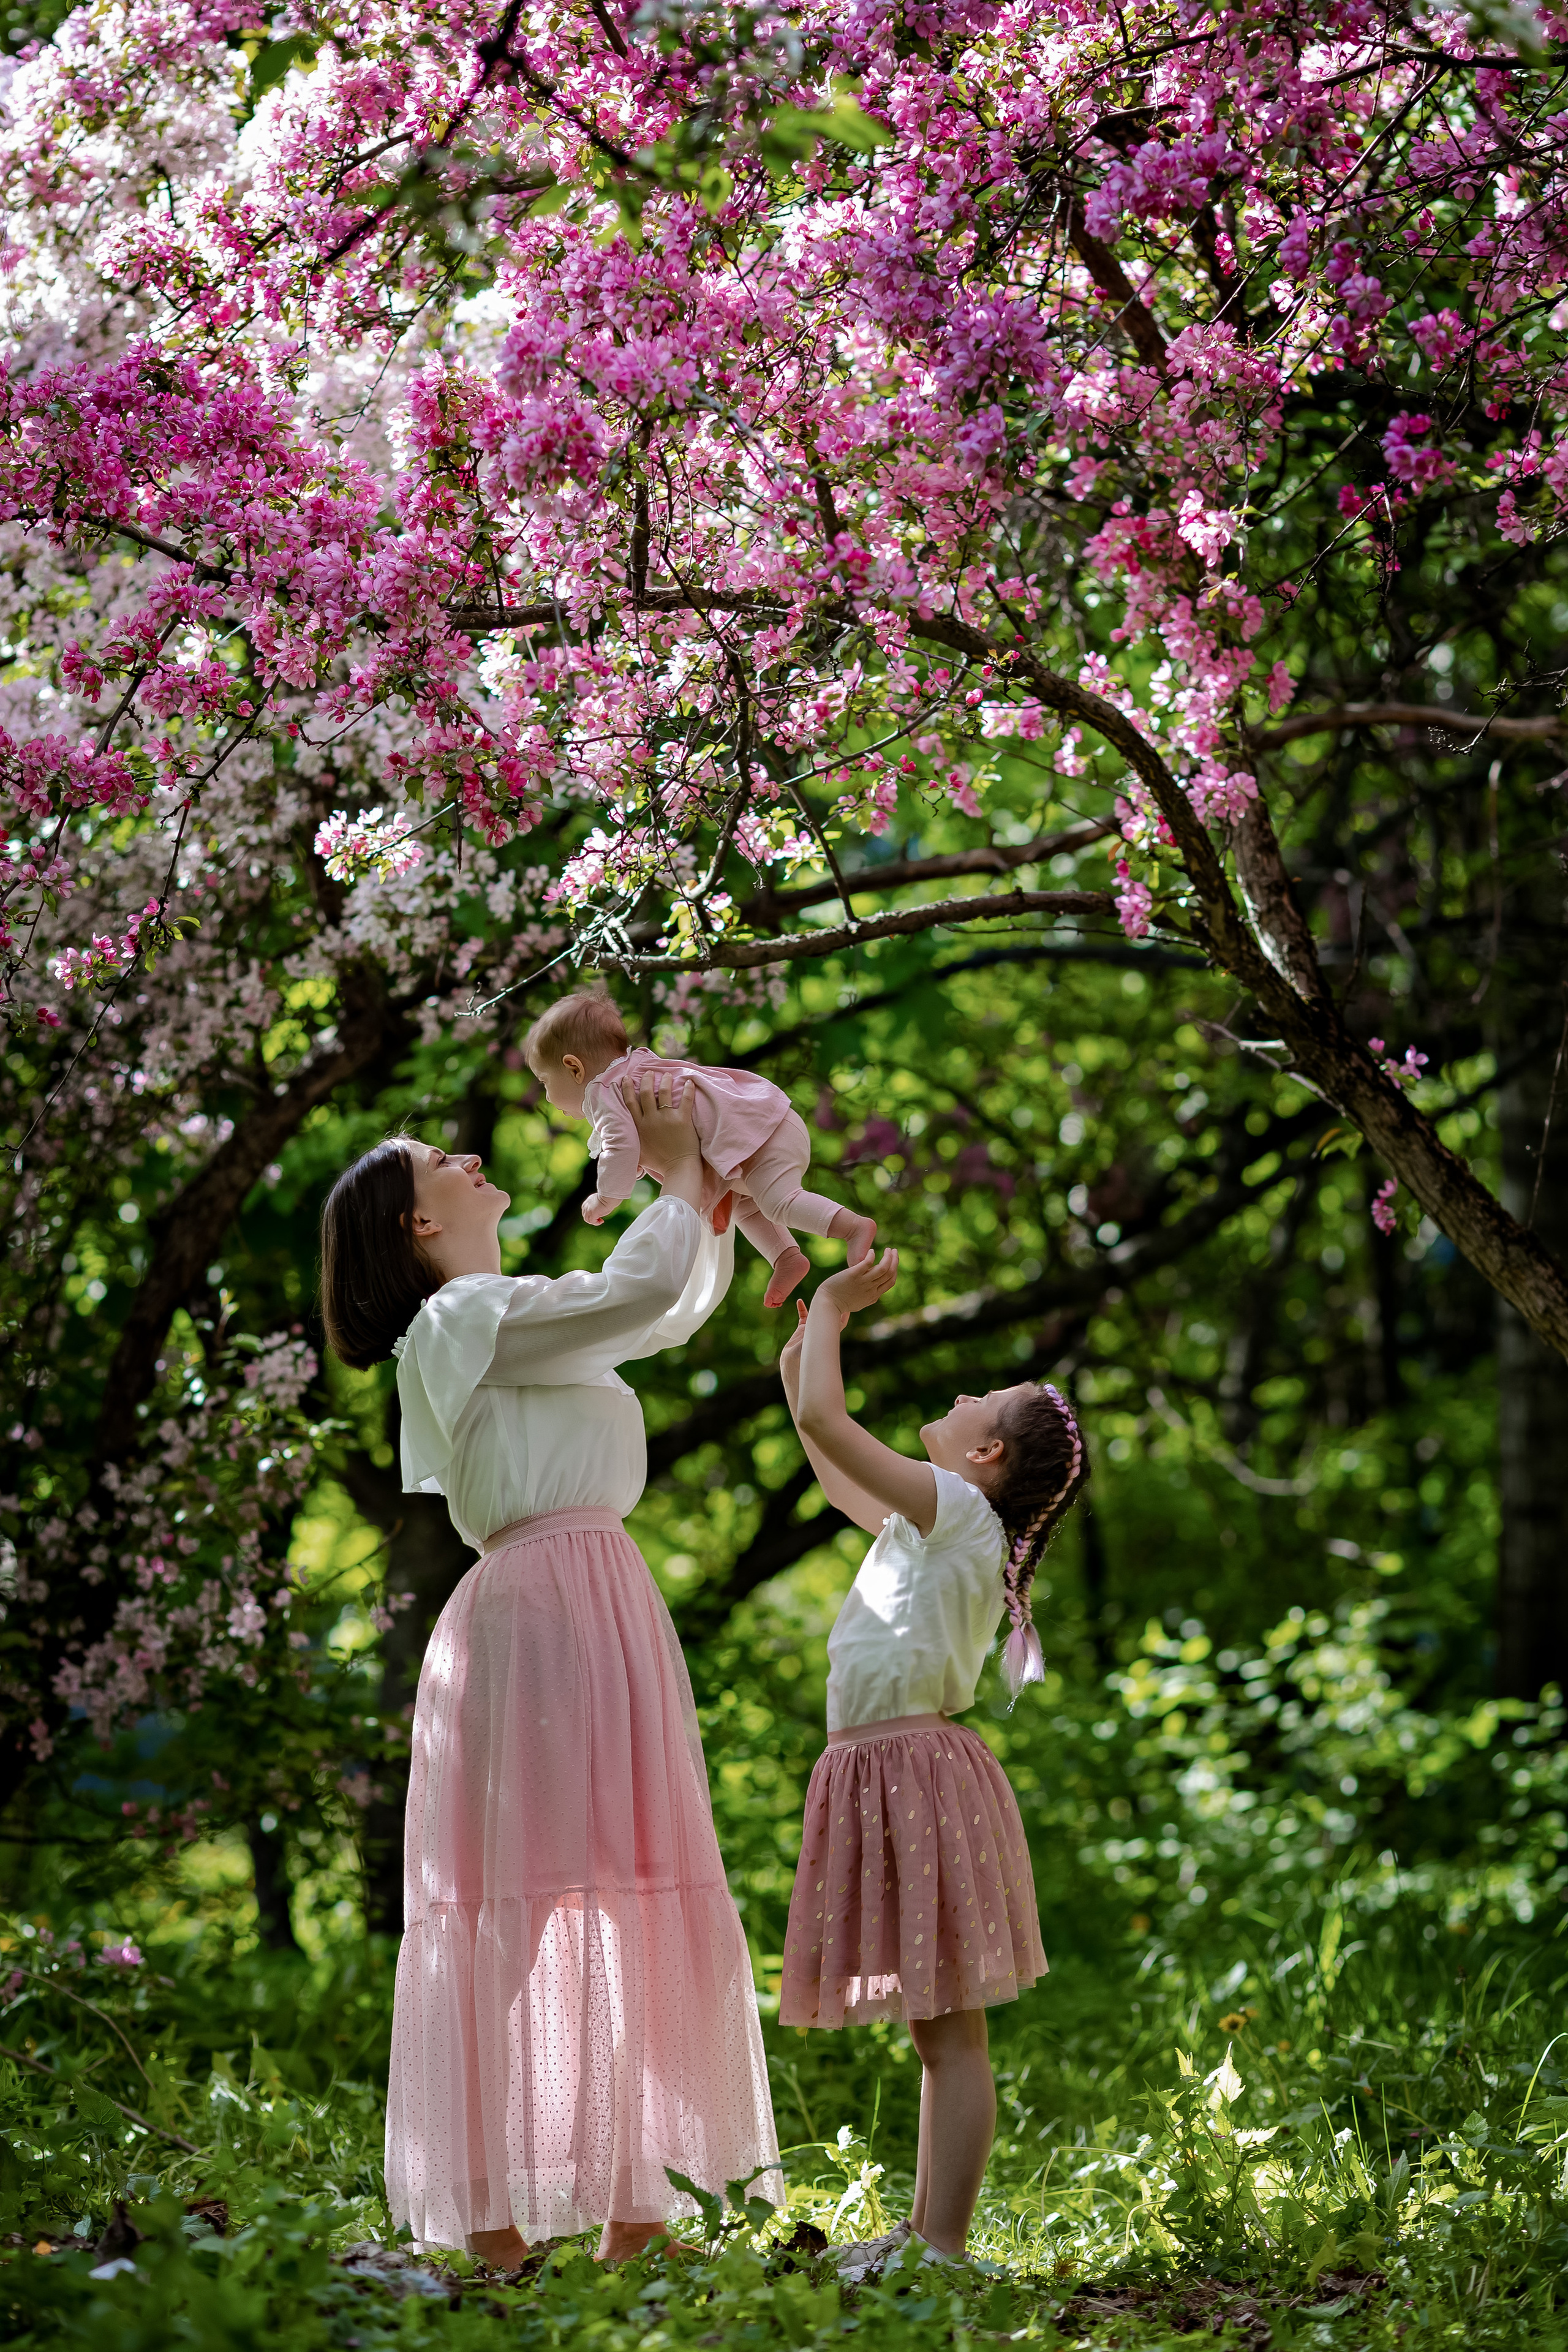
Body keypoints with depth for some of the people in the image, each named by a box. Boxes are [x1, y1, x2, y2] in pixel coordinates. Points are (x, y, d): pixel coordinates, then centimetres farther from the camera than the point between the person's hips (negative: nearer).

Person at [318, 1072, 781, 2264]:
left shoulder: (516, 1321, 23)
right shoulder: (462, 1317, -6)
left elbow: (682, 1306, 34)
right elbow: (642, 1286, -15)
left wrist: (718, 1190, 22)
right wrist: (677, 1173, 1)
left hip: (599, 1615, 10)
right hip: (544, 1610, -10)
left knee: (621, 1898, 6)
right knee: (535, 1893, -13)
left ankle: (632, 2214, 7)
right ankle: (502, 2235, -15)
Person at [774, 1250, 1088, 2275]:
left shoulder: (957, 1508, -10)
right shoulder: (931, 1524, 17)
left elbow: (824, 1419, -17)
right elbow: (832, 1460, 33)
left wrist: (829, 1309, -2)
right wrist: (811, 1336, 30)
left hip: (918, 1771, -10)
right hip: (882, 1776, 10)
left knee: (951, 2031, -8)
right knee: (938, 2031, 13)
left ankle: (944, 2248, -9)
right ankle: (927, 2231, 19)